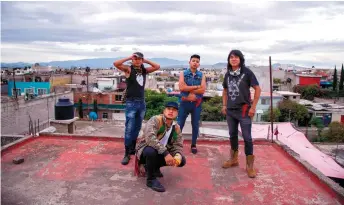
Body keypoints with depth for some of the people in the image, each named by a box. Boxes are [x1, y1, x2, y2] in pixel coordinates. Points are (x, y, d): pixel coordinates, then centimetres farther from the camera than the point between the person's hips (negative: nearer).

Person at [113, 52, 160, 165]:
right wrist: (129, 58, -9)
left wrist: (146, 61, 5)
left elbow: (157, 67, 11)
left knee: (137, 128, 14)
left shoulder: (144, 70, 10)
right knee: (129, 129, -5)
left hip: (142, 102, 5)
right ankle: (127, 154, 1)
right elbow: (115, 63, -17)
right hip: (131, 103, -5)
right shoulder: (128, 69, -3)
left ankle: (132, 148, 28)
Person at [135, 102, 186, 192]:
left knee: (181, 161, -6)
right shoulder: (155, 120, -22)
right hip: (145, 149, -6)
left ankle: (154, 167, 15)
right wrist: (165, 153, -43)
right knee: (151, 151, -40)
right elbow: (150, 138, -38)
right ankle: (151, 179, -14)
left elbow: (178, 146, -6)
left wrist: (177, 157, -30)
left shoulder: (176, 128, -2)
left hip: (161, 153, 7)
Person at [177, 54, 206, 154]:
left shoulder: (201, 75, 4)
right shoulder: (183, 73, 2)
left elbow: (203, 90, -10)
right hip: (184, 102, -1)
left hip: (197, 103, 1)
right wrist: (196, 87, -13)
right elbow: (181, 87, -15)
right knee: (180, 124, 2)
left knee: (195, 125, 9)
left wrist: (188, 89, -13)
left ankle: (193, 145, 22)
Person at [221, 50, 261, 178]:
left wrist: (253, 107, -10)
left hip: (244, 110, -5)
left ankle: (249, 165, 10)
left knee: (247, 137, -1)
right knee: (232, 135, 15)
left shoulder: (247, 72, -7)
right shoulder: (228, 74, 7)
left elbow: (257, 89, -6)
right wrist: (224, 105, 10)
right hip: (230, 110, 5)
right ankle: (233, 159, 32)